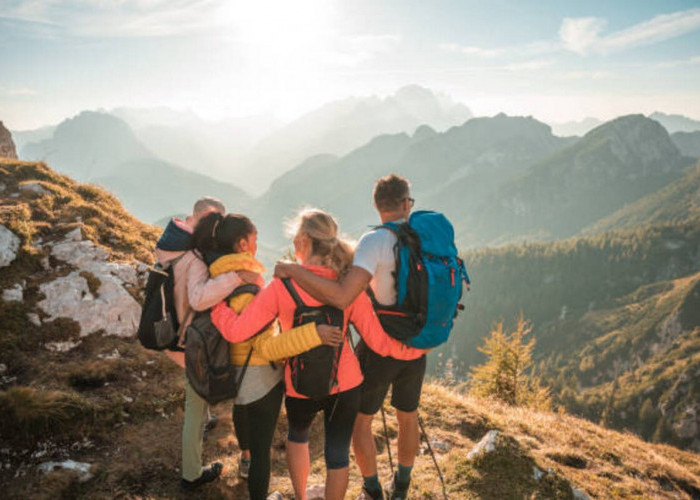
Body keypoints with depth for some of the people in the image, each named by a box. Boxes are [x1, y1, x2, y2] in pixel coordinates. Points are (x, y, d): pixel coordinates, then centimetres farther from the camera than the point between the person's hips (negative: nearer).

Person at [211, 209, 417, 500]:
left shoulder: (282, 286, -19)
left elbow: (236, 331, -21)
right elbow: (377, 340, -10)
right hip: (345, 384, 1)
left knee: (297, 435, 31)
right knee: (337, 453, 17)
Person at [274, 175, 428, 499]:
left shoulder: (375, 241, -21)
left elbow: (341, 297, -33)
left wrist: (292, 270, -25)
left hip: (379, 347, -5)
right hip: (417, 346, 5)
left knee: (359, 418, 16)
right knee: (408, 415, 24)